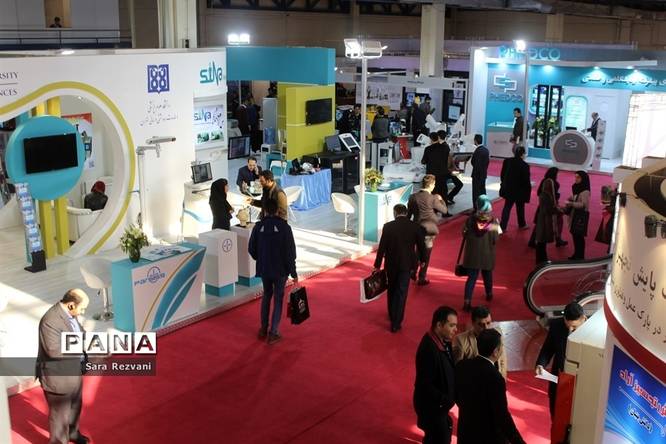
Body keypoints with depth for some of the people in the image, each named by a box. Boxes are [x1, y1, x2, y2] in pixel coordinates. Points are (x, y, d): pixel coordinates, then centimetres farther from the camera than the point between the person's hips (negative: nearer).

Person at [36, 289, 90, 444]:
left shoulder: (69, 313, -2)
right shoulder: (50, 320, -30)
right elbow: (53, 350, -32)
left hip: (73, 371, 9)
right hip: (57, 376, -9)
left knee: (74, 406, 27)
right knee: (60, 412, 11)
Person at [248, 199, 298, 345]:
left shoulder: (258, 226, -6)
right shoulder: (284, 227, -12)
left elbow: (251, 249, 1)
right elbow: (290, 252, -12)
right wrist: (293, 273, -6)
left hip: (264, 269, 3)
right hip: (280, 269, -2)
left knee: (266, 295, 21)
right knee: (278, 298, 8)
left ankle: (263, 329, 25)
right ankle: (273, 332, 6)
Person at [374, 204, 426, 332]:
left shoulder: (388, 226, -10)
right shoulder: (415, 227, -6)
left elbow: (382, 247, -7)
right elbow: (421, 245, 2)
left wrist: (377, 265, 1)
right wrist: (422, 259, 20)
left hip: (391, 263, 0)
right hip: (407, 264, 0)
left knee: (392, 290, 20)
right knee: (401, 293, 3)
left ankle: (392, 316, 35)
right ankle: (396, 323, 2)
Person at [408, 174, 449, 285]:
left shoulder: (413, 197, -3)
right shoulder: (433, 198, -16)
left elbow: (408, 214, 3)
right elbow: (444, 210, -5)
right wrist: (440, 200, 10)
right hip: (428, 230, -4)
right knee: (425, 255, 8)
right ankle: (421, 278, 15)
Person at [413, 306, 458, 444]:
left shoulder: (443, 340, -4)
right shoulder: (428, 349, -32)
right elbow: (425, 384, -28)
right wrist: (445, 400, -26)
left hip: (439, 403, 8)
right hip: (431, 405, -8)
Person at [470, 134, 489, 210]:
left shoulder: (478, 151, -21)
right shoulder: (486, 150, 6)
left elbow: (476, 164, -22)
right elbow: (487, 162, 11)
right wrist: (484, 169, 16)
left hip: (477, 175, -9)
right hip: (484, 174, 9)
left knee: (476, 193, -2)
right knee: (482, 191, 16)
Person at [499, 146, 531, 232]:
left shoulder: (507, 161, -4)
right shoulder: (524, 165, -18)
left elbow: (502, 175, 4)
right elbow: (526, 180, -15)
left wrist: (504, 184, 18)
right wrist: (530, 186, 4)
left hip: (508, 188, 4)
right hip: (519, 190, -4)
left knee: (507, 207, 12)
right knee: (520, 208, 17)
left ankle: (503, 226, 5)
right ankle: (522, 224, 35)